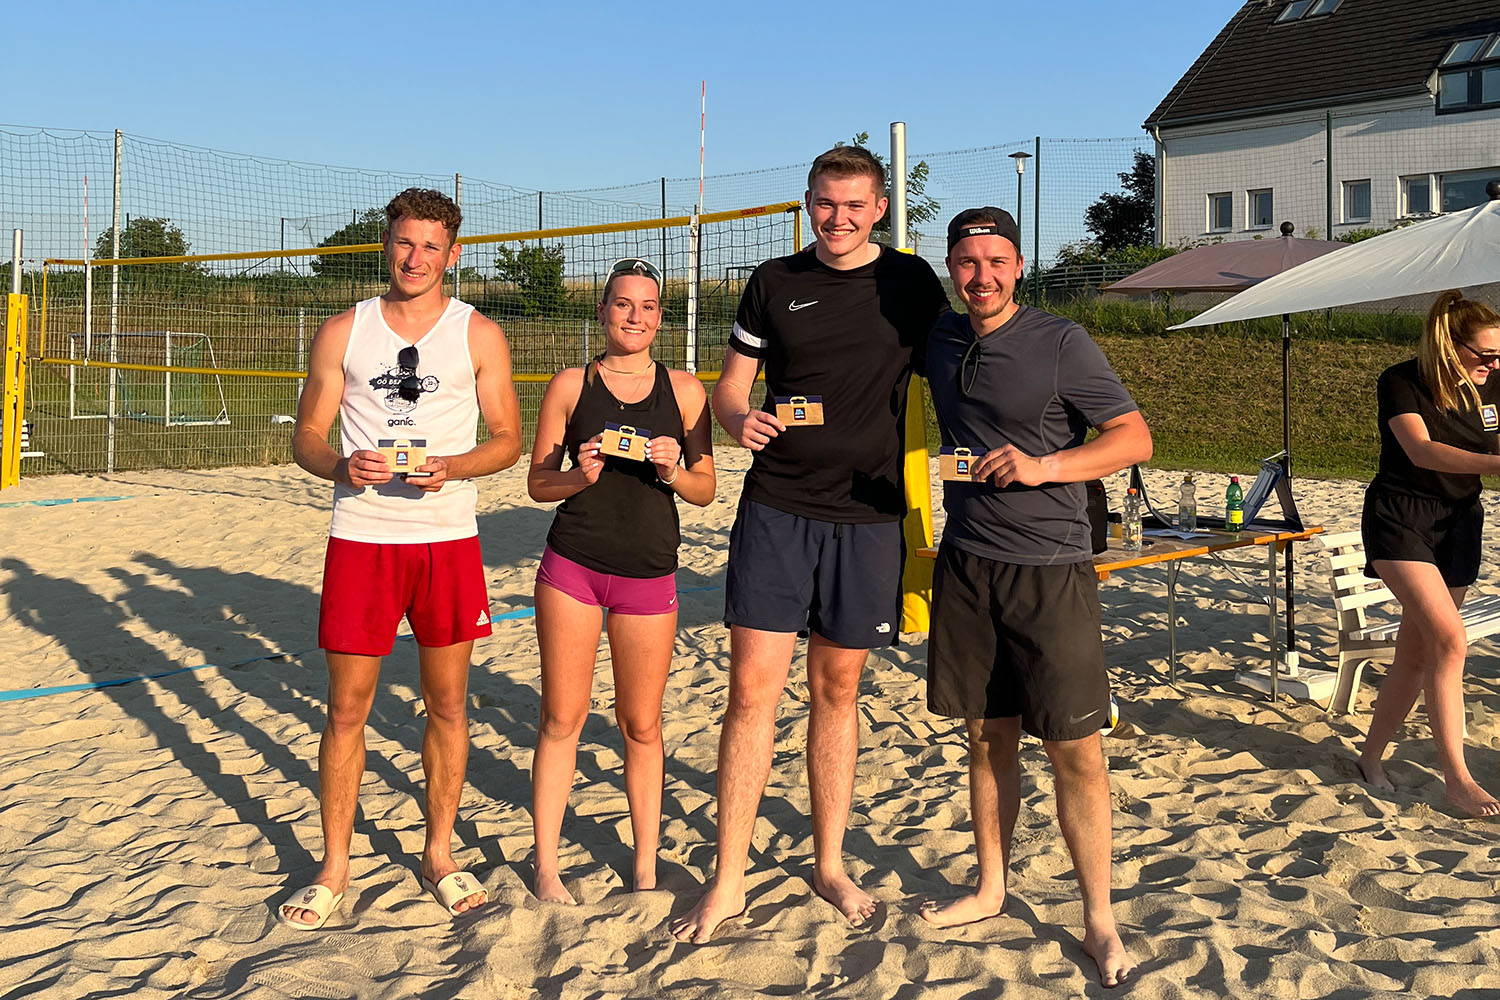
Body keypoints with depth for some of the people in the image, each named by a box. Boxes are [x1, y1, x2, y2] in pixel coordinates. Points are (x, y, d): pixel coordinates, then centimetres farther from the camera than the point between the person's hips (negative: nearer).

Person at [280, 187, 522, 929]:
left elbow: (507, 439, 4)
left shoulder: (479, 335, 5)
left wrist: (452, 467, -15)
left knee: (447, 704, 7)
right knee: (346, 707, 4)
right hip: (360, 538, 0)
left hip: (448, 538, 0)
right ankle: (334, 867, 18)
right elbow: (306, 436, 6)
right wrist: (341, 466, -16)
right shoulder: (344, 332, 6)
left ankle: (439, 853, 23)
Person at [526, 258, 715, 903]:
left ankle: (646, 867, 22)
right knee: (562, 717, 4)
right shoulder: (570, 385, 4)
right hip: (571, 566, 0)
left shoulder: (684, 391, 5)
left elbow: (706, 491, 8)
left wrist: (674, 472, -13)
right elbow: (537, 482, 6)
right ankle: (545, 864, 17)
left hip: (649, 576, 1)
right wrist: (580, 476, -14)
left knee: (642, 726, 7)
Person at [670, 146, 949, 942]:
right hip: (776, 509, 0)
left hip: (868, 516, 0)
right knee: (751, 689, -3)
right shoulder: (774, 283, 6)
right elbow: (729, 385, 10)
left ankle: (829, 864, 26)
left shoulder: (912, 284, 5)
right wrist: (741, 420, -12)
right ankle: (728, 881, 9)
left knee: (837, 691, 10)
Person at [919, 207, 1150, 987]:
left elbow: (1134, 438, -8)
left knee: (1075, 748, -3)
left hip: (1051, 568, -4)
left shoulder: (1061, 343, -8)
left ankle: (1098, 922, 10)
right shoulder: (940, 339, 8)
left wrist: (1042, 466, -21)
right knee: (988, 737, 13)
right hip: (966, 564, 5)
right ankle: (990, 890, 28)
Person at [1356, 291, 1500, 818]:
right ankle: (1456, 778, -11)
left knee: (1416, 654, 6)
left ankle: (1371, 756, 21)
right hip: (1400, 518, -5)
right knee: (1449, 639, -19)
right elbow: (1422, 451, -27)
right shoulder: (1401, 382, -12)